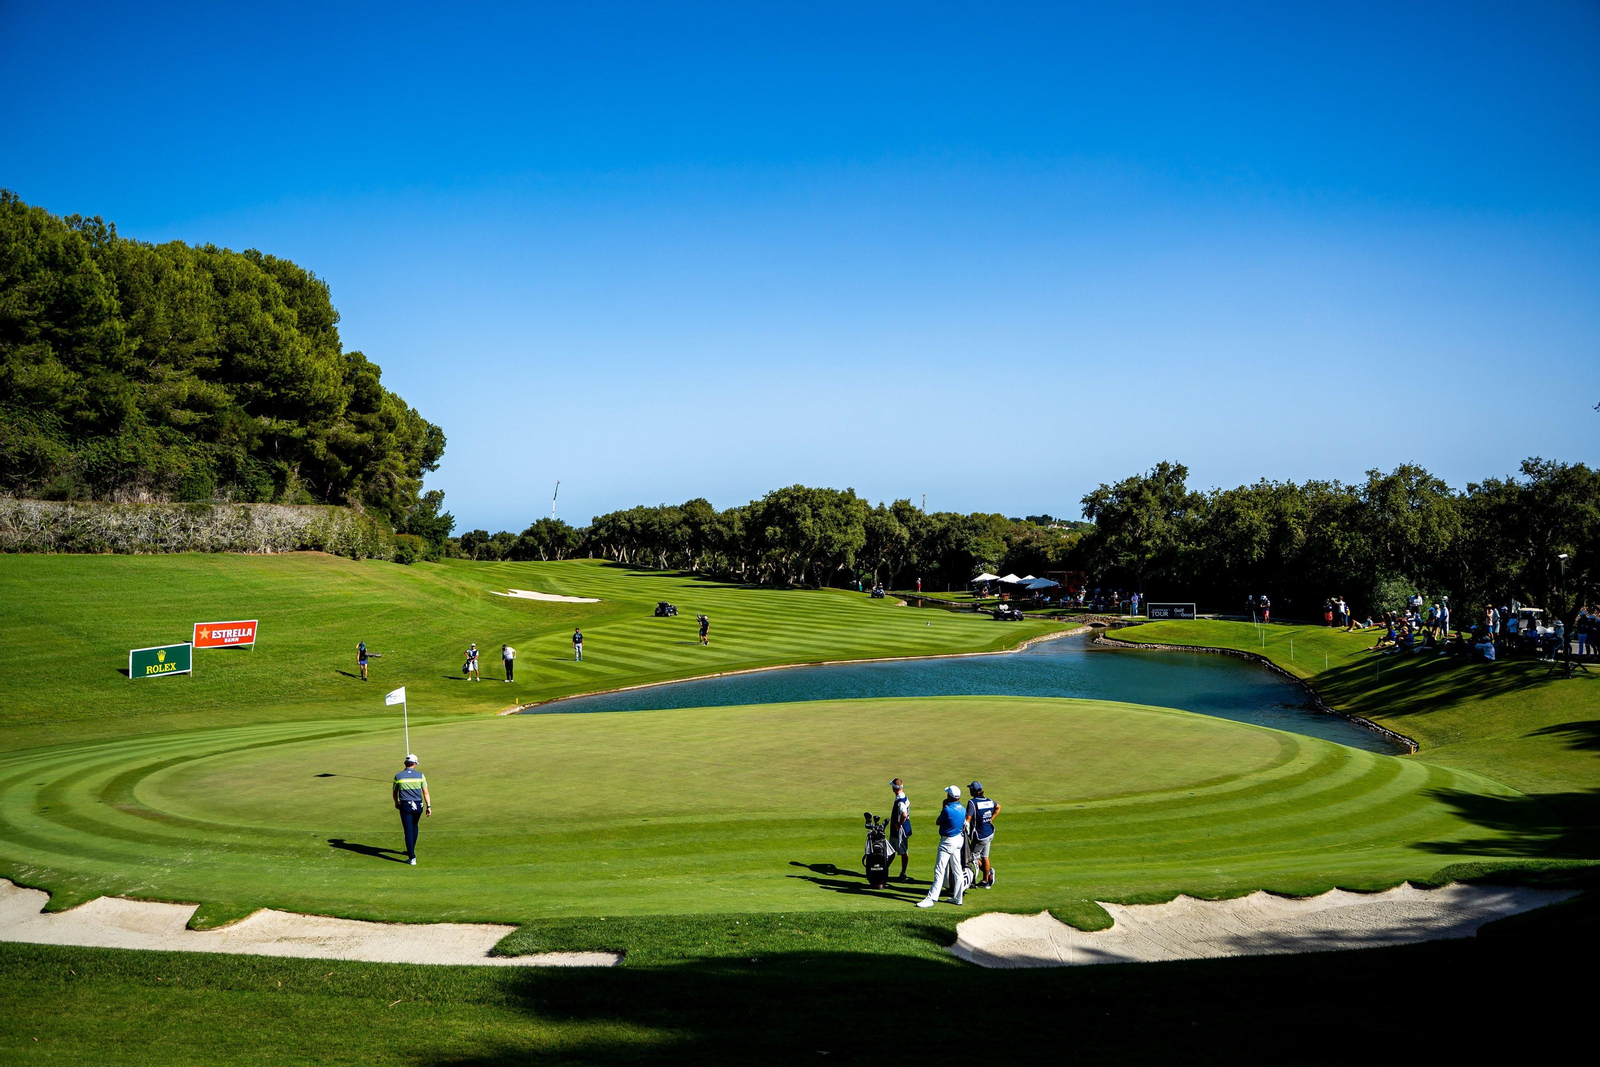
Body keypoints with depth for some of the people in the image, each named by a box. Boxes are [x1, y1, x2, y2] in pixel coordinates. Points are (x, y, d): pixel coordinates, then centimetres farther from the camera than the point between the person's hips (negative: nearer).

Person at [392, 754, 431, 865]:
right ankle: (411, 850, 36)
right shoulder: (420, 775, -2)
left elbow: (395, 793, 11)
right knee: (414, 826, 26)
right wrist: (429, 806, -1)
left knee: (408, 831, -4)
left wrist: (396, 803, 29)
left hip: (405, 806, -2)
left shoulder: (398, 776, -2)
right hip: (418, 806, 2)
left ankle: (412, 857, -12)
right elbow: (425, 793, -4)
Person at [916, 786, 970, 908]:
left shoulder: (948, 810, -22)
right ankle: (957, 898, 20)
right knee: (957, 870, 13)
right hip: (958, 839, 8)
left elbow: (938, 822, -6)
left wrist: (943, 807, 1)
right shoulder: (962, 809, 2)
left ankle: (931, 898, -8)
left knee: (939, 870, -7)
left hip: (947, 841, -8)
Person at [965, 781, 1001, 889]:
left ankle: (989, 871, -8)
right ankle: (986, 882, 20)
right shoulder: (989, 801, 5)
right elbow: (998, 807, 25)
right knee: (985, 857, 16)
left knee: (973, 857, 8)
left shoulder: (972, 802, -18)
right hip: (989, 834, 7)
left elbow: (968, 818, -25)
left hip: (980, 837, -7)